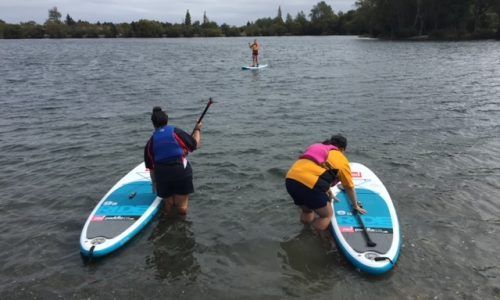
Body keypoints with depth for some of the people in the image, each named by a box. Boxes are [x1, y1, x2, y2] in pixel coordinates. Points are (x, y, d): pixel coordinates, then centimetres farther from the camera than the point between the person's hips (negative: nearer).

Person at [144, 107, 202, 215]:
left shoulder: (150, 142, 9)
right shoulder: (177, 132, 0)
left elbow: (151, 167, 12)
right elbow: (195, 145, 5)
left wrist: (154, 183, 24)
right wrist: (197, 130, 21)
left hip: (162, 175, 2)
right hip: (182, 171, -2)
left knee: (168, 204, 19)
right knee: (181, 206, 7)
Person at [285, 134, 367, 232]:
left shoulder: (317, 148, 32)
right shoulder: (342, 160, 15)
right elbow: (349, 187, 23)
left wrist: (328, 193, 55)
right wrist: (355, 205, 39)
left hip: (290, 179, 7)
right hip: (309, 184, -7)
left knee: (307, 211, 31)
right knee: (327, 215, 16)